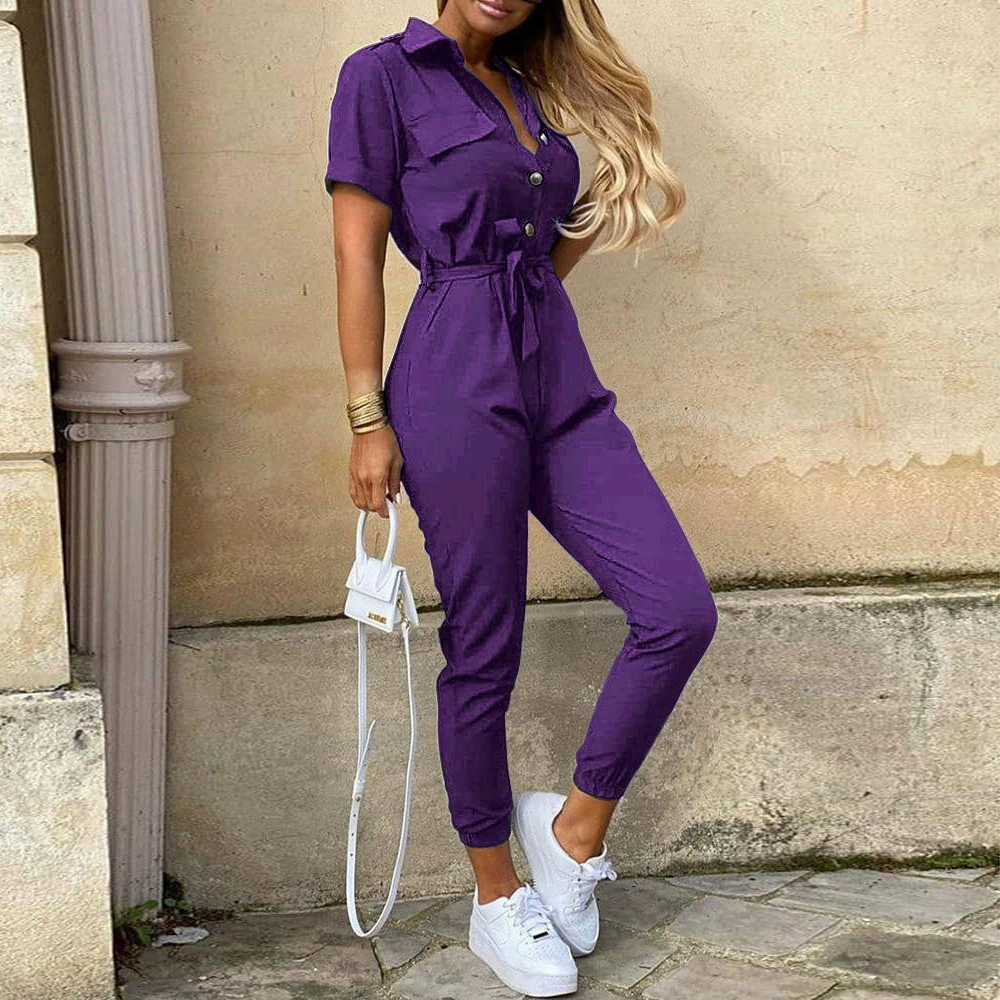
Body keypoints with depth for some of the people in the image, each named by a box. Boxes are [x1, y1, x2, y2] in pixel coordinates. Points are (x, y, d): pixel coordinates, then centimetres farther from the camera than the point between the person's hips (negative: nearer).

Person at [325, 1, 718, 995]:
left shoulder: (527, 87, 17)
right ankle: (498, 901, 19)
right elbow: (357, 253, -6)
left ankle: (574, 827, 13)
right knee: (484, 652, 2)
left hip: (561, 380, 6)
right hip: (457, 390, -6)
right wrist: (367, 421, -10)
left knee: (681, 611, -6)